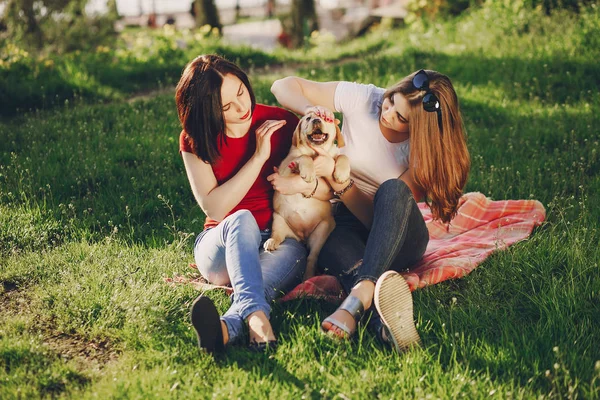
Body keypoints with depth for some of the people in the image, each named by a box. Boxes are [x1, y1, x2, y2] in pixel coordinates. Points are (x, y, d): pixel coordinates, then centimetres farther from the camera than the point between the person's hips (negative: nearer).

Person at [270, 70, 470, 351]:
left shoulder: (425, 149, -13)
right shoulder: (362, 99, -9)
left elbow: (373, 216, -18)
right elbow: (284, 85, -4)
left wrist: (334, 176, -30)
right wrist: (311, 110, -25)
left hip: (398, 237, -1)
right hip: (347, 226, 1)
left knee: (394, 190, -37)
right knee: (333, 245, -37)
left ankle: (360, 295, -56)